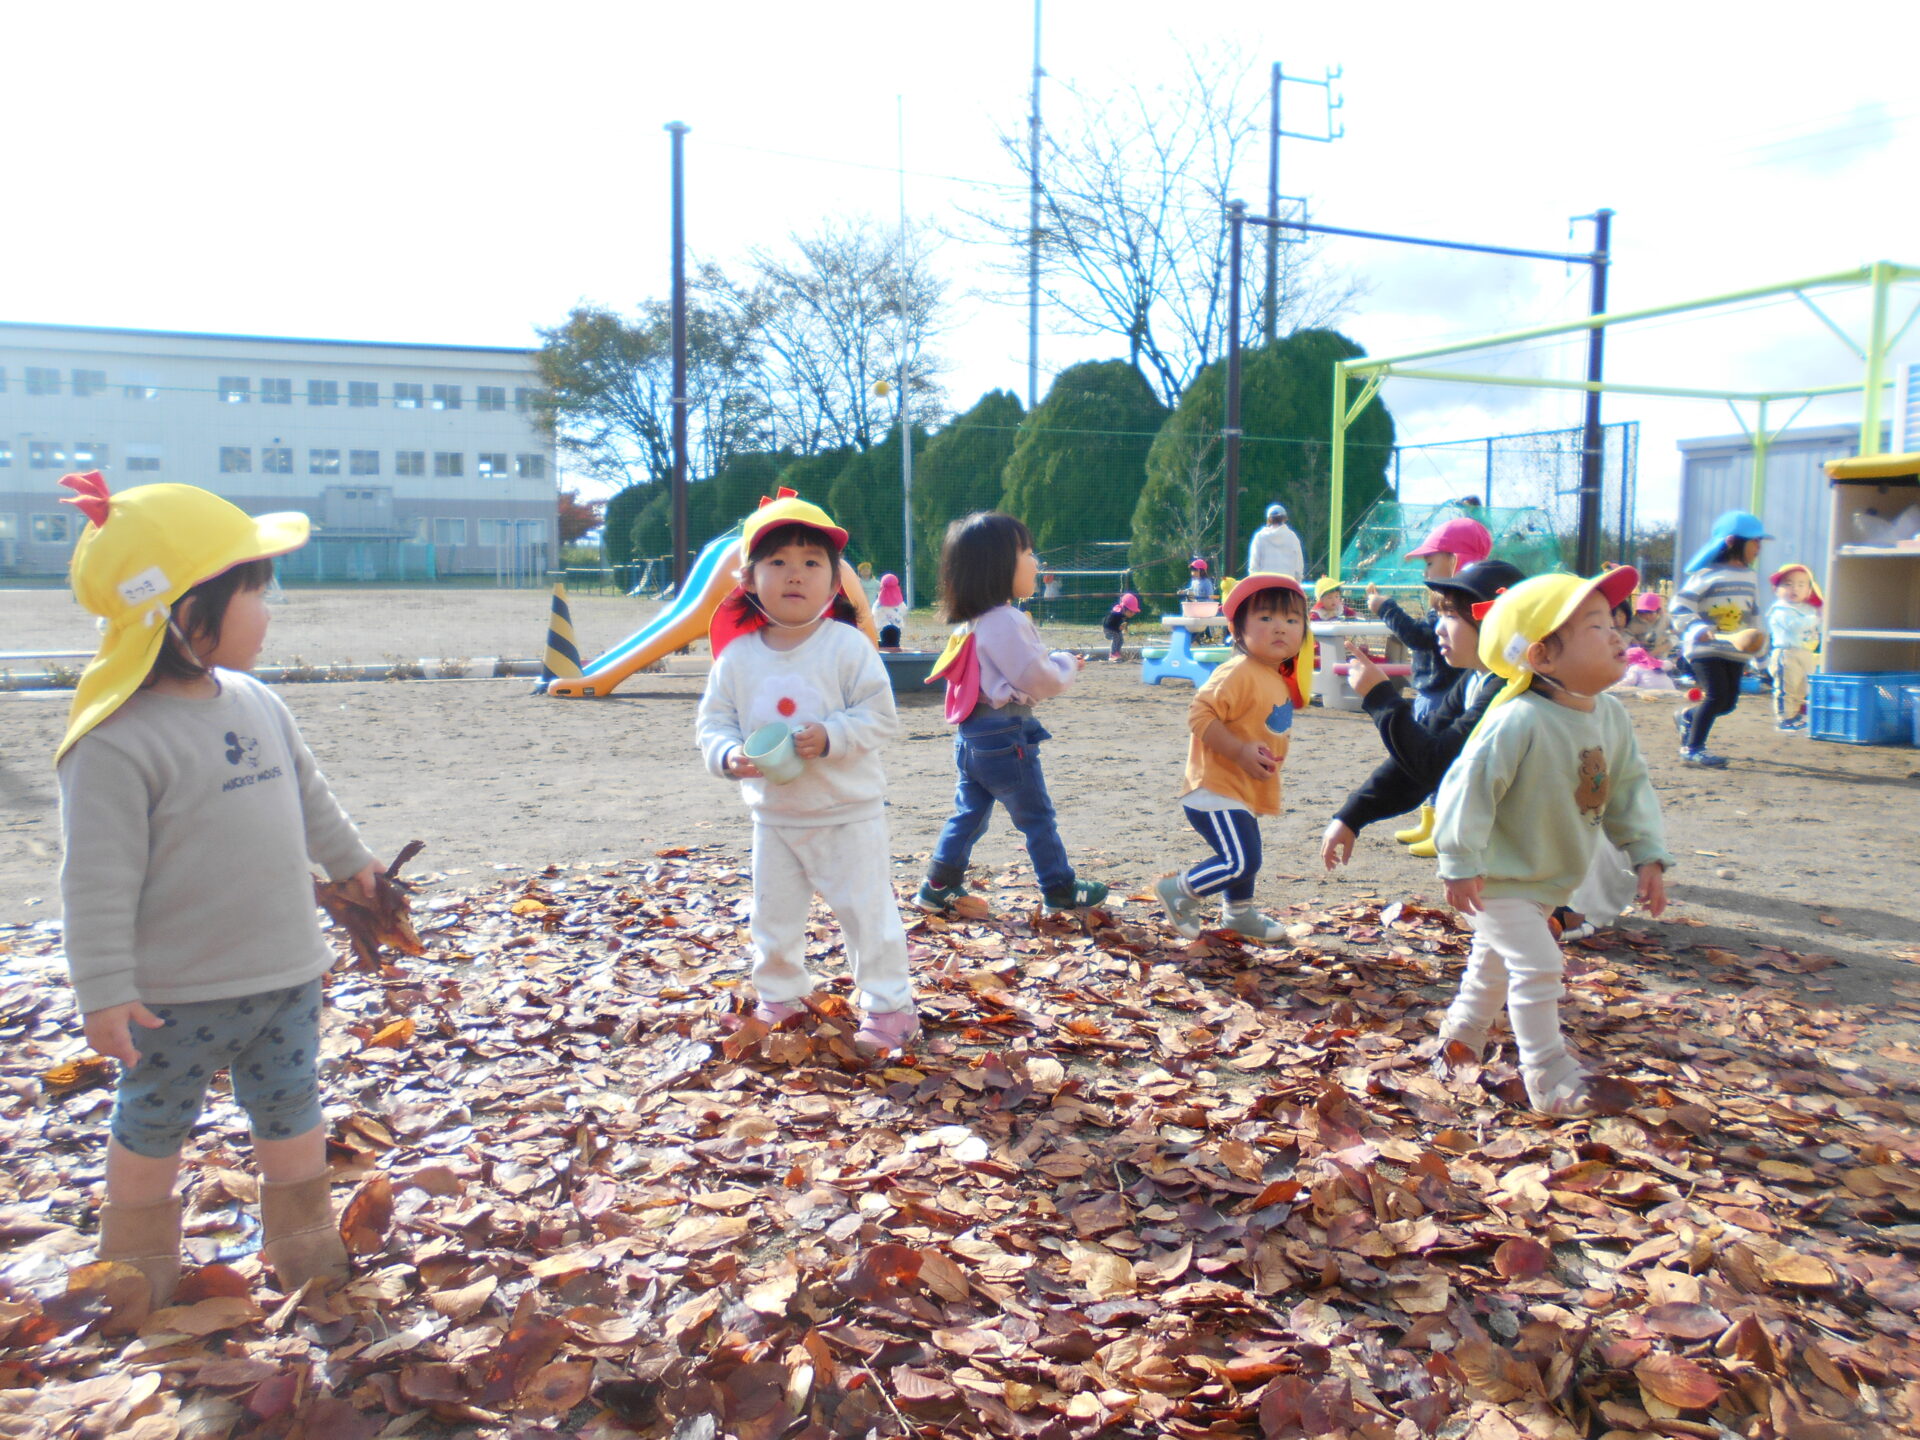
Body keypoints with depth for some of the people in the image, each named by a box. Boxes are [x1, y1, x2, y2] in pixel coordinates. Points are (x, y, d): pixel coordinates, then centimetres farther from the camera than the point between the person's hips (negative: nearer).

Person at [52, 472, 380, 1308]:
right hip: (176, 993, -6)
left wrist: (348, 861, 31)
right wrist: (104, 991, -19)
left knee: (290, 1105, 17)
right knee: (154, 1122, 15)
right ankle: (139, 1265, 37)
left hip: (286, 970, 6)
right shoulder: (118, 743, -23)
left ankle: (303, 1243, 35)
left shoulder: (255, 703, 2)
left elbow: (308, 794, 19)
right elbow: (98, 880, -20)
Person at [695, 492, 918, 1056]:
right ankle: (780, 996, 37)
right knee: (772, 918, 16)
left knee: (867, 911, 2)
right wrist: (728, 755, -20)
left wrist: (831, 736, -28)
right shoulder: (738, 656, -3)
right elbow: (713, 721, 0)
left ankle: (888, 1005, 16)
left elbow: (880, 715, -14)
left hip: (848, 814, -4)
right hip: (773, 816, 4)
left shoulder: (848, 646, -14)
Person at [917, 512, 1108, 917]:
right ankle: (1061, 891, 17)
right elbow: (1039, 681, -17)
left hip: (972, 733, 8)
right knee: (1037, 817, 5)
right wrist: (1066, 664, 1)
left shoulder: (970, 623, 10)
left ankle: (938, 887, 17)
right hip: (1005, 735, -8)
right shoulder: (1007, 623, -20)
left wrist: (1054, 664, 16)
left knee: (968, 813, 16)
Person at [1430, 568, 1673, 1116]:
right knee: (1537, 967, -12)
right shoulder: (1519, 722, -30)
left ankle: (1461, 1034, 43)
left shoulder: (1611, 717, -4)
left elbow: (1630, 788, 7)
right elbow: (1468, 785, -28)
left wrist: (1647, 855, 2)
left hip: (1553, 879, 9)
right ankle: (1547, 1074, 2)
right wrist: (1461, 864, -27)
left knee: (1494, 959, 24)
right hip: (1502, 879, -9)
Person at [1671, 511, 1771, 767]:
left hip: (1735, 651, 7)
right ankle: (1692, 748, -4)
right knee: (1717, 696, -16)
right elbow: (1681, 607, -14)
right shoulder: (1706, 575, -8)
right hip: (1705, 649, -7)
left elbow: (1755, 616, 26)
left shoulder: (1751, 577, 17)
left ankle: (1686, 717, 33)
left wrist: (1757, 647, 23)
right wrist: (1701, 631, -25)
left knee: (1729, 702, 5)